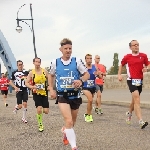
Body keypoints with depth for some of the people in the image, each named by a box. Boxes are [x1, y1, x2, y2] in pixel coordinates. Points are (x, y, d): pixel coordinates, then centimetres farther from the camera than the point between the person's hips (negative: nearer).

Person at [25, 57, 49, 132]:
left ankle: (40, 110, 35)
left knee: (46, 111, -2)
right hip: (36, 93, -2)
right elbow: (26, 83, -1)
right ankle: (40, 125, 5)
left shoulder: (45, 71, -2)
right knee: (39, 109, -15)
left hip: (44, 93, 2)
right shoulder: (31, 73, -4)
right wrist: (32, 87, -18)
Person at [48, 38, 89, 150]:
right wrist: (51, 89, 7)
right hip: (62, 96, -1)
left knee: (72, 121, 17)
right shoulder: (55, 62, -1)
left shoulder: (77, 61, -6)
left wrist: (81, 81, -23)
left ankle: (65, 132, 51)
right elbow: (51, 76, 16)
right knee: (69, 121, -18)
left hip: (75, 95, 1)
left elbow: (87, 74, -2)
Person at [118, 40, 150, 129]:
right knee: (137, 99, -20)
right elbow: (121, 65, 17)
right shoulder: (127, 57, 0)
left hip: (140, 80, 4)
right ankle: (141, 122, -27)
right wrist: (119, 74, 7)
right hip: (131, 80, -4)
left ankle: (129, 113, 46)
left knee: (135, 100, 17)